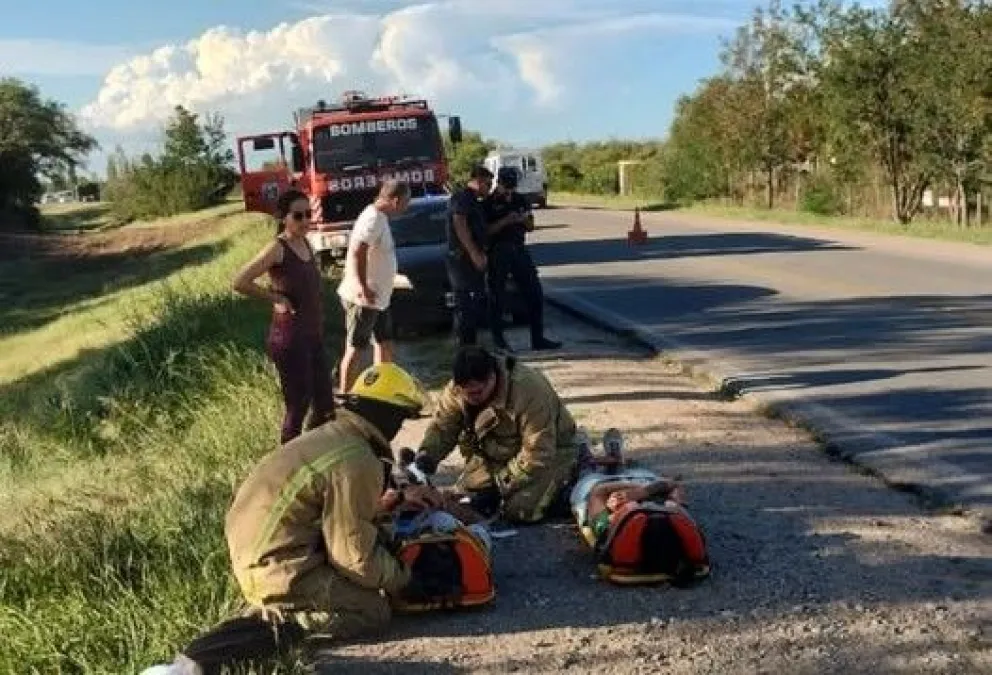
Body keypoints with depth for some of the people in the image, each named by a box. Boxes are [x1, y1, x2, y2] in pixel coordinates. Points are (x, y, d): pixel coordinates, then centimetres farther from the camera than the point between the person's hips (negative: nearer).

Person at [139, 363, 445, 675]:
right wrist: (403, 578, -1)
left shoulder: (333, 435, 9)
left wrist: (399, 497, 25)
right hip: (275, 566, -9)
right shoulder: (356, 463, -20)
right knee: (373, 612, -8)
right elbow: (355, 557, -17)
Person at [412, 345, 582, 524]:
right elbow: (441, 428, -7)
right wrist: (425, 457, -27)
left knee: (519, 511, -23)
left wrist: (500, 486, -28)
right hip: (496, 457, 6)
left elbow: (538, 455, -31)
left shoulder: (528, 391, -34)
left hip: (549, 454, -6)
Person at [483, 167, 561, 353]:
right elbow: (486, 231, -11)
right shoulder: (489, 203, -4)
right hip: (498, 253, -5)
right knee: (497, 299, 0)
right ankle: (499, 341, 9)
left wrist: (524, 219, -6)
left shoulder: (520, 200, 12)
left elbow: (530, 227, 16)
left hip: (519, 250, 5)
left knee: (535, 295, 3)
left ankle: (538, 339, 10)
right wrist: (505, 221, -21)